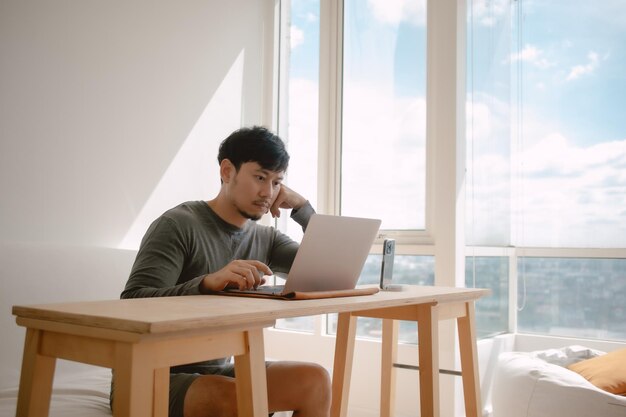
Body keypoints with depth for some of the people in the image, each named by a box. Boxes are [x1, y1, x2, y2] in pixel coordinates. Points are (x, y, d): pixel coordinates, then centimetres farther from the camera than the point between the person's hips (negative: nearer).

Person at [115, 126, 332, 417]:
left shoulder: (265, 238, 6)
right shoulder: (178, 225, -13)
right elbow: (132, 303, -23)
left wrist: (301, 207, -5)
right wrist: (207, 282, -39)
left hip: (219, 371, 6)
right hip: (155, 379, -6)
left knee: (314, 380, -14)